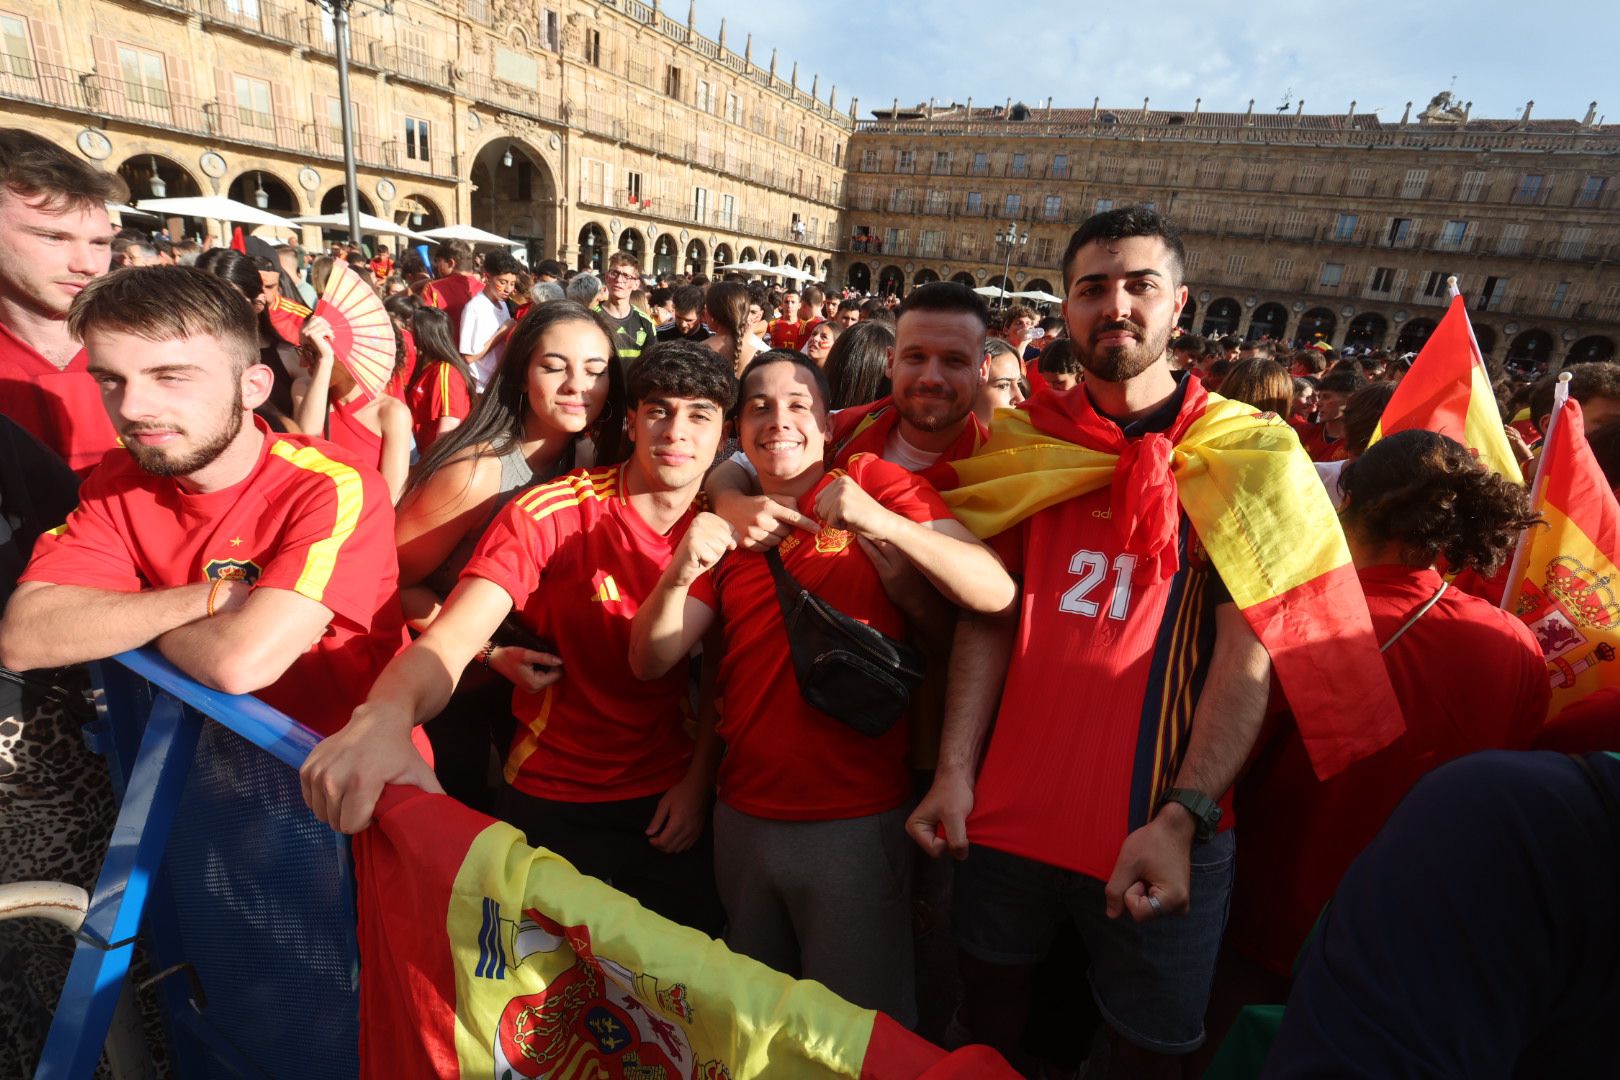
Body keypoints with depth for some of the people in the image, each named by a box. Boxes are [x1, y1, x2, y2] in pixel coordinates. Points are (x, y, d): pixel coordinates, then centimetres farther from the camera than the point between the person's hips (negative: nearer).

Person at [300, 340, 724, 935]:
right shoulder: (548, 513, -16)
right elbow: (449, 641, -26)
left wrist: (699, 781, -7)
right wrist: (386, 715, -47)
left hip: (671, 801, 2)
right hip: (551, 801, -2)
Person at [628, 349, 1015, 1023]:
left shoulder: (872, 481, -6)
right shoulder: (728, 527, 7)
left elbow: (996, 592, -17)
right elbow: (650, 662, -1)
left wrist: (882, 523, -30)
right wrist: (679, 574, -19)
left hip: (855, 822, -4)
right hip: (743, 816, 5)